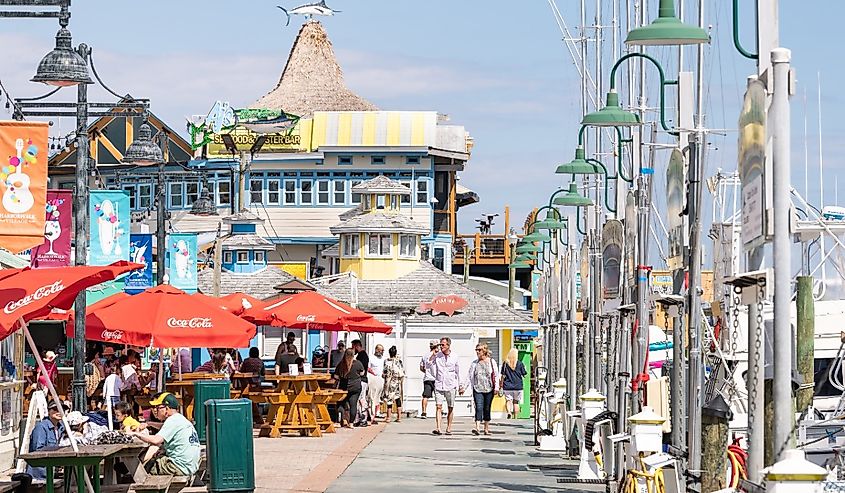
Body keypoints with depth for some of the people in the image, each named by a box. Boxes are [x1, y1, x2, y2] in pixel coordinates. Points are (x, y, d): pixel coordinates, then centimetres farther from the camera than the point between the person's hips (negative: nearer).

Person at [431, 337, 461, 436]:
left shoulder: (454, 357, 3)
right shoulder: (437, 356, 3)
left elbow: (458, 372, 10)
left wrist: (460, 386, 12)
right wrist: (432, 354, -15)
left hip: (450, 386, 1)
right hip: (439, 386, -1)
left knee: (450, 408, 6)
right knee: (438, 407, -11)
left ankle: (448, 429, 15)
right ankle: (437, 428, -18)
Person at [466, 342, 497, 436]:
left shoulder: (491, 362, 5)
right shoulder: (474, 363, 9)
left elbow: (496, 376, 5)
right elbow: (469, 376, 9)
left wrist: (496, 387, -5)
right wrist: (464, 386, -1)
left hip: (489, 389, 0)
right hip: (477, 389, 0)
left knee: (487, 409, 6)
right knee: (479, 408, -13)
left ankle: (486, 428, 16)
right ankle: (477, 428, -22)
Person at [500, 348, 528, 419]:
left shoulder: (505, 363, -2)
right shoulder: (520, 363, -4)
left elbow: (503, 376, 0)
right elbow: (524, 374, 2)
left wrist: (501, 386, 8)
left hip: (507, 386, 0)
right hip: (518, 386, 0)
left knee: (508, 400, 2)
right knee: (516, 402, 10)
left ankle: (509, 412, -25)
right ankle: (515, 417, 14)